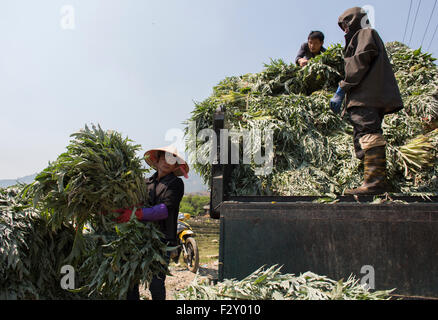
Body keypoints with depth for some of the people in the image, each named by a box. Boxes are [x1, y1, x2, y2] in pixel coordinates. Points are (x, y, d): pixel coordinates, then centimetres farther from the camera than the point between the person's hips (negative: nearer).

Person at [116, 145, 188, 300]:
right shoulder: (146, 182, 16)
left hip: (163, 239, -4)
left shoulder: (176, 183, 3)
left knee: (156, 284, -6)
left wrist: (136, 213, -22)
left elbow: (166, 209, -12)